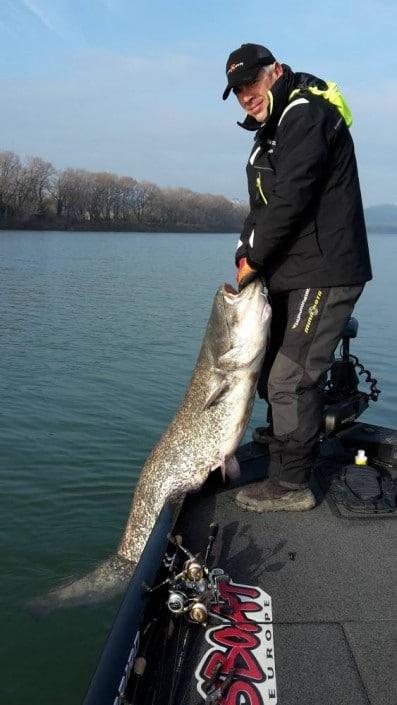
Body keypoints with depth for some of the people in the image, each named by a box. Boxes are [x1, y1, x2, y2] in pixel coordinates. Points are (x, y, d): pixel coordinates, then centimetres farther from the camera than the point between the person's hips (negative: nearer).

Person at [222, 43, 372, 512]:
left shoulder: (307, 114, -12)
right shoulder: (274, 129, 19)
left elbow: (290, 199, -21)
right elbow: (263, 204, 17)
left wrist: (253, 257, -11)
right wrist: (246, 254, 1)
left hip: (325, 273, -10)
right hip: (295, 272, 10)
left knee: (290, 377, -9)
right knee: (272, 368, 20)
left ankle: (290, 485, 2)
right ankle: (284, 435, 40)